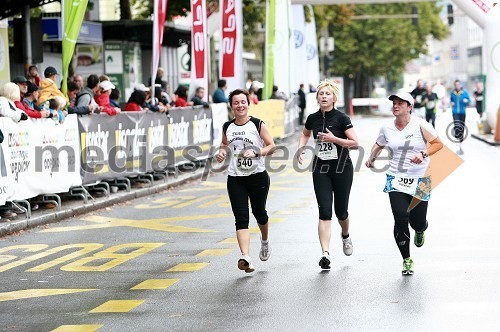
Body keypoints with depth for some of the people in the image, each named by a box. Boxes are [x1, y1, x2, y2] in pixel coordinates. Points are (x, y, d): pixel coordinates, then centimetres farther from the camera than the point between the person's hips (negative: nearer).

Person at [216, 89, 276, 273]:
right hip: (235, 179, 2)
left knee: (259, 212, 16)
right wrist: (222, 152, -1)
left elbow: (272, 146, -5)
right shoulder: (227, 127, 4)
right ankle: (245, 257, -20)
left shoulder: (258, 125, -6)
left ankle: (265, 240, 48)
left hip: (258, 176, -2)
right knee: (241, 218, -10)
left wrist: (256, 152, -21)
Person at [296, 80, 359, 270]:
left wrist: (334, 139, -22)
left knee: (341, 211, 9)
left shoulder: (341, 118, -10)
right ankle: (325, 253, -14)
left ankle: (345, 236, 43)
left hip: (342, 168, -2)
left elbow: (354, 143, -12)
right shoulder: (312, 118, 2)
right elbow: (305, 134, 24)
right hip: (321, 170, 2)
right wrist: (300, 150, 8)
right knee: (324, 212, -8)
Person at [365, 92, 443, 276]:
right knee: (401, 218, -13)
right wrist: (371, 158, 4)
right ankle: (407, 260, 2)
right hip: (396, 179, 2)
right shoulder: (387, 128, 4)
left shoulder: (420, 125, -6)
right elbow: (379, 145, 23)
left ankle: (420, 231, 44)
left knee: (417, 221, 2)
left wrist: (423, 154, -20)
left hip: (419, 180, -2)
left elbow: (438, 143, -3)